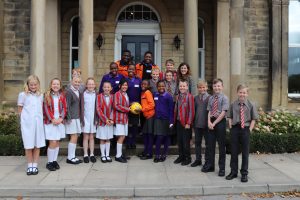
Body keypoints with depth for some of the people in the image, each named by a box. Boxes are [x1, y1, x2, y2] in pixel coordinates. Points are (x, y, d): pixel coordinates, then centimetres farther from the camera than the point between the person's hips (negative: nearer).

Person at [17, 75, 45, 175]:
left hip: (38, 123, 3)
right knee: (28, 146, 2)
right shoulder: (23, 95, 0)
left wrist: (39, 117, 5)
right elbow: (20, 110, 5)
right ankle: (29, 166, 15)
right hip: (27, 124, -3)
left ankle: (35, 166, 14)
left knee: (37, 145, 5)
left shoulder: (40, 95, 10)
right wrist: (25, 119, 1)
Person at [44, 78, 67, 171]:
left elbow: (64, 108, 4)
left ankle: (54, 161, 18)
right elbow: (46, 109, -6)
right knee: (53, 142, -8)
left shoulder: (62, 96, 8)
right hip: (50, 122, -3)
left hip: (60, 121, 3)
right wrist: (53, 119, -13)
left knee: (57, 142, 7)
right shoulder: (47, 95, -1)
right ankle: (49, 162, 5)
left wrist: (61, 118, -10)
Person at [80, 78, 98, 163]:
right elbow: (81, 107, -3)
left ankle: (92, 154, 16)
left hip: (93, 118, 2)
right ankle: (85, 155, 12)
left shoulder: (96, 95, 2)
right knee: (86, 137, 4)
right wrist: (82, 119, -6)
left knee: (92, 137, 9)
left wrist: (96, 118, 0)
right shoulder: (83, 94, -3)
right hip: (85, 118, -2)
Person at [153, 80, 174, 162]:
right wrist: (154, 116, 6)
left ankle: (164, 155, 21)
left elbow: (171, 109, -7)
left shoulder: (168, 96, -7)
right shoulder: (155, 95, 3)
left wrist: (171, 121, -11)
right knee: (159, 137, -6)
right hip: (158, 119, 2)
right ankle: (157, 155, 4)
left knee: (166, 137, 9)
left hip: (166, 119, -1)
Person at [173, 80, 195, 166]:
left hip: (186, 123, -6)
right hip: (178, 122, 6)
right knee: (179, 141, 12)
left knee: (186, 141, 2)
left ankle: (187, 158, 16)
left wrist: (188, 123, -15)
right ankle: (181, 156, 25)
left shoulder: (190, 96, -11)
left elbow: (191, 111, -14)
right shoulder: (178, 96, 11)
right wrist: (175, 120, 8)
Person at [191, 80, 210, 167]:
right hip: (197, 124, 5)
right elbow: (194, 110, 11)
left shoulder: (210, 98, -7)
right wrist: (193, 122, 7)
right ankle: (198, 159, 25)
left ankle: (207, 160, 20)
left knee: (208, 143, 8)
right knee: (197, 142, 12)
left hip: (206, 124, -4)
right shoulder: (196, 98, 8)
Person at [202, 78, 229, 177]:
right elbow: (209, 111, 8)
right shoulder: (211, 98, 10)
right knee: (210, 144, 10)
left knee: (221, 145, 4)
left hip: (220, 122, -5)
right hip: (211, 122, 5)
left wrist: (214, 123, -14)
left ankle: (222, 168, 15)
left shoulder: (224, 98, -6)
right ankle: (210, 165, 23)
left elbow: (223, 113, -12)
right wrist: (209, 122, -8)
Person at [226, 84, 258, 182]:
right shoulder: (233, 104, 1)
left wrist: (250, 129, -5)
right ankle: (233, 172, 23)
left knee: (245, 152, 8)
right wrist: (231, 127, 0)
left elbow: (253, 119, 2)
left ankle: (244, 173, 22)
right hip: (235, 129, 1)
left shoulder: (250, 105, -3)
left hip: (245, 130, -1)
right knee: (234, 151, 9)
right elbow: (230, 117, 9)